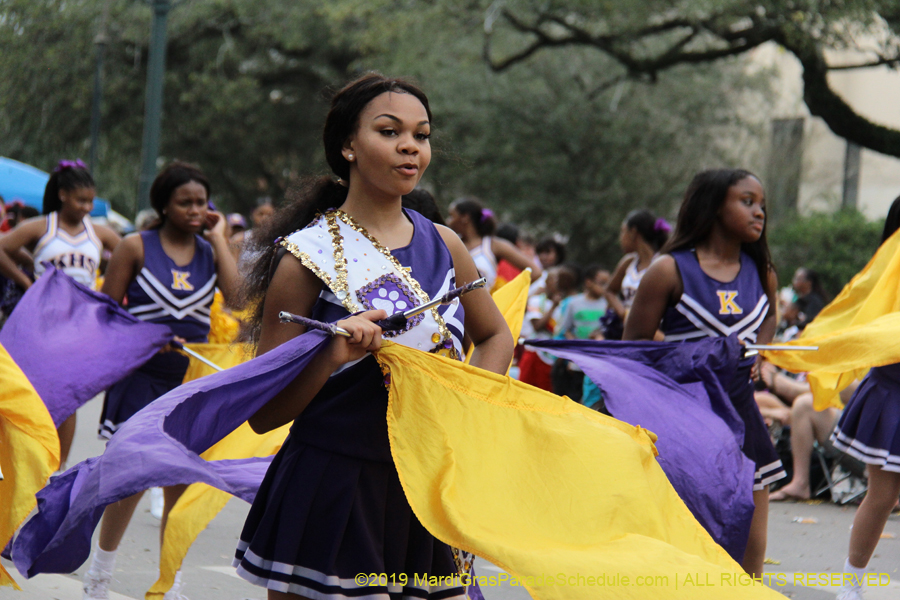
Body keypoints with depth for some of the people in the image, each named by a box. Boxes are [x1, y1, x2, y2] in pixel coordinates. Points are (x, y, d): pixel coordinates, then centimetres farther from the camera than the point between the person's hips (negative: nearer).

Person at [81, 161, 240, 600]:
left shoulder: (211, 251, 6)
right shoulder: (137, 247, -2)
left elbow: (239, 297, -13)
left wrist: (219, 238, -8)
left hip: (193, 378, 3)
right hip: (142, 377, -3)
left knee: (181, 484, 5)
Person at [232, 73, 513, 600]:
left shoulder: (443, 245, 7)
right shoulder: (310, 255, -6)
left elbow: (495, 336, 26)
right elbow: (262, 415, -6)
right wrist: (329, 357, -22)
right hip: (331, 493, -4)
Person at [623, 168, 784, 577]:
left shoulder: (761, 272, 7)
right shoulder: (671, 271, -8)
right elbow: (634, 347, -4)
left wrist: (757, 353, 10)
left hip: (740, 413, 5)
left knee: (751, 545, 4)